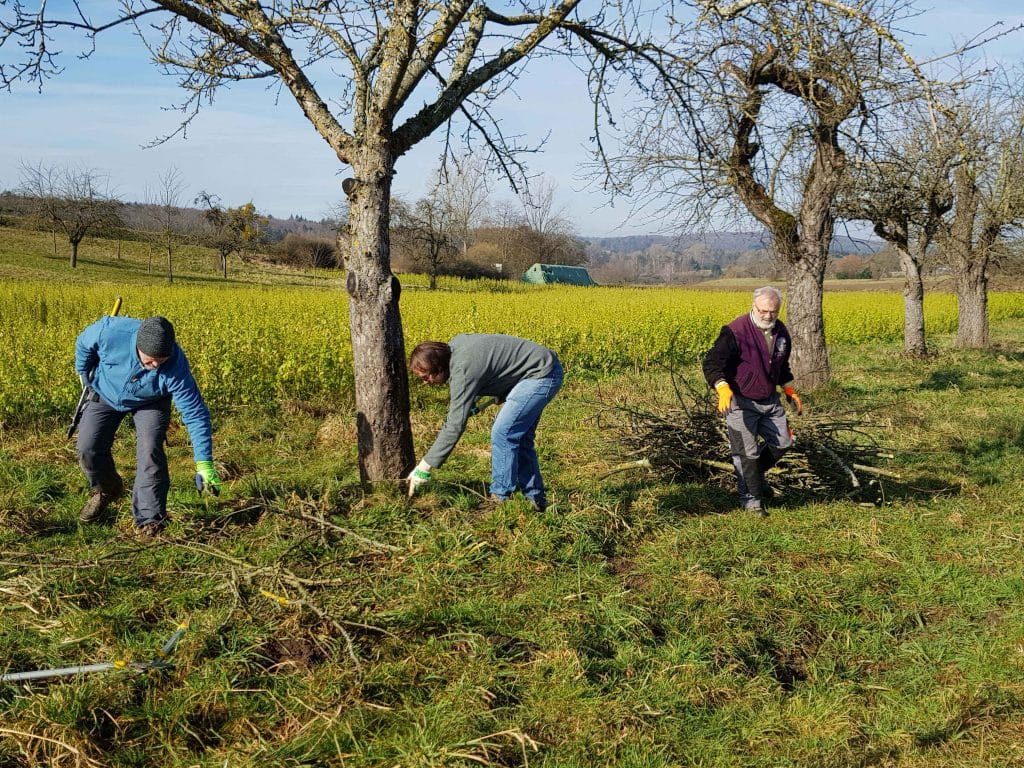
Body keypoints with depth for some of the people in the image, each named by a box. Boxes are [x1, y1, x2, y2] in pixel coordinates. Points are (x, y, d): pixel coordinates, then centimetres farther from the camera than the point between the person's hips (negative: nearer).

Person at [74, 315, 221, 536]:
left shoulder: (175, 367, -38)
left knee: (150, 450, -22)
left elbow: (195, 414, -33)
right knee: (88, 448, -7)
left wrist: (204, 464, -37)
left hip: (149, 403, -2)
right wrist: (84, 374, 7)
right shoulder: (111, 331, -37)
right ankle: (106, 490, 25)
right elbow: (83, 344, -11)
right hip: (106, 394, 2)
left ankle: (150, 518, -10)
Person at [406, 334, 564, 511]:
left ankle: (501, 499, -4)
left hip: (542, 374, -11)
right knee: (518, 435, 14)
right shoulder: (453, 346, -1)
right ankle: (535, 498, 21)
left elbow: (455, 426, -29)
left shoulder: (463, 370, -28)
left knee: (503, 433, -14)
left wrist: (425, 467, -25)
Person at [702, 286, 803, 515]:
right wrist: (723, 389, -41)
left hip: (770, 400, 7)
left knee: (782, 443, 12)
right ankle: (750, 499, 13)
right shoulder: (736, 331, -21)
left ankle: (755, 475, 37)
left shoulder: (781, 332, 4)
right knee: (747, 453, -3)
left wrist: (790, 392, 19)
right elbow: (712, 363, -26)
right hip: (741, 402, -7)